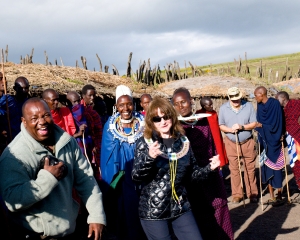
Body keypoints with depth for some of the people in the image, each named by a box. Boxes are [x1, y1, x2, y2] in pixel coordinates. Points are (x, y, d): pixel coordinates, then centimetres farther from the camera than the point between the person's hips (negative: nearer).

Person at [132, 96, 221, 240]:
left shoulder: (183, 142, 3)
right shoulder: (145, 143, -6)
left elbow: (191, 174, 10)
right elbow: (136, 178, -15)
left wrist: (209, 168, -6)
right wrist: (149, 157, -30)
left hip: (181, 208, 3)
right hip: (153, 212, -3)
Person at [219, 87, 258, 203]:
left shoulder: (248, 106, -3)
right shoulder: (223, 108, -1)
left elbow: (254, 123, -3)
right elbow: (221, 126, 2)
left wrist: (242, 127, -20)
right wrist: (230, 129, -18)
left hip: (247, 143, 0)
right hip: (231, 143, 1)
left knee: (250, 169, 5)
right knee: (234, 170, 5)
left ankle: (252, 194, 17)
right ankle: (237, 195, 16)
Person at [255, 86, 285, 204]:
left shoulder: (275, 104, -11)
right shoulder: (259, 106, 6)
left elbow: (277, 122, -13)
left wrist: (262, 125, -10)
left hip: (274, 141, -5)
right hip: (264, 141, 5)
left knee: (275, 167, -2)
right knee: (266, 167, 5)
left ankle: (279, 195, 11)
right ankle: (271, 195, 13)